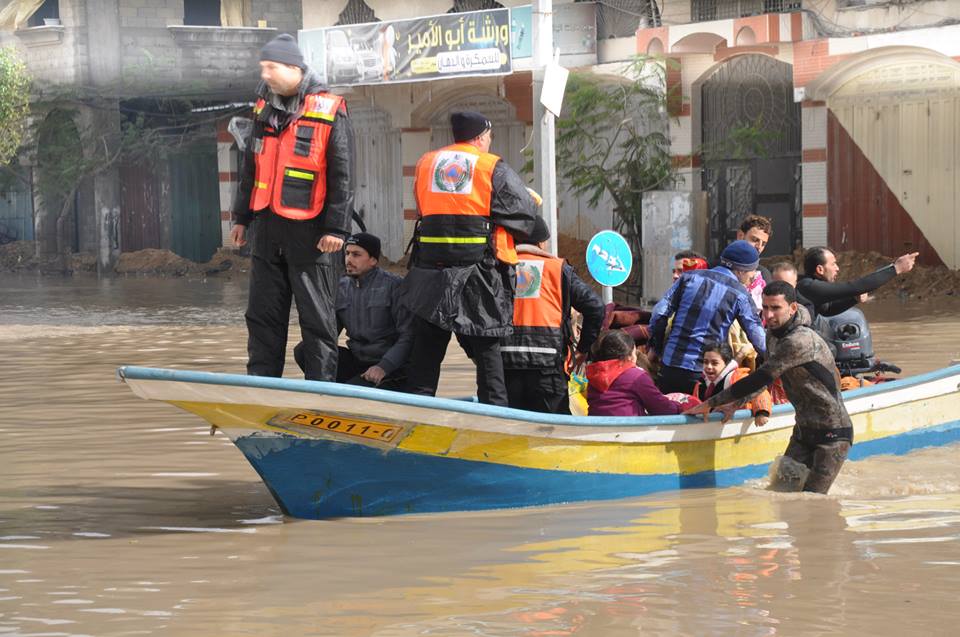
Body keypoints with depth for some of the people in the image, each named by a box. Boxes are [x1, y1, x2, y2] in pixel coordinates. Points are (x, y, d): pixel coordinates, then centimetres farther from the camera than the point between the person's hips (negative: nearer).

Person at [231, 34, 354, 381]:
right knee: (262, 313, 9)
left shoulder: (329, 112, -9)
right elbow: (251, 168, 19)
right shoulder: (265, 109, 11)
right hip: (268, 227, 6)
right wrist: (241, 217, 18)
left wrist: (336, 228, -13)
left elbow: (342, 176, -10)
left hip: (309, 232, -6)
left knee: (316, 315, 0)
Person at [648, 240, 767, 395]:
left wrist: (656, 347, 14)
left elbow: (659, 314, 2)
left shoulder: (690, 278, 5)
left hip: (669, 364, 3)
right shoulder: (739, 295, -3)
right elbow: (758, 337, -5)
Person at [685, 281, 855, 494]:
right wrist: (734, 404, 12)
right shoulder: (776, 337, 7)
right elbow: (762, 380, 25)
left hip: (832, 434, -9)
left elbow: (760, 379, -24)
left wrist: (711, 403, -19)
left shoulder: (801, 341, -25)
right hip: (804, 429, 9)